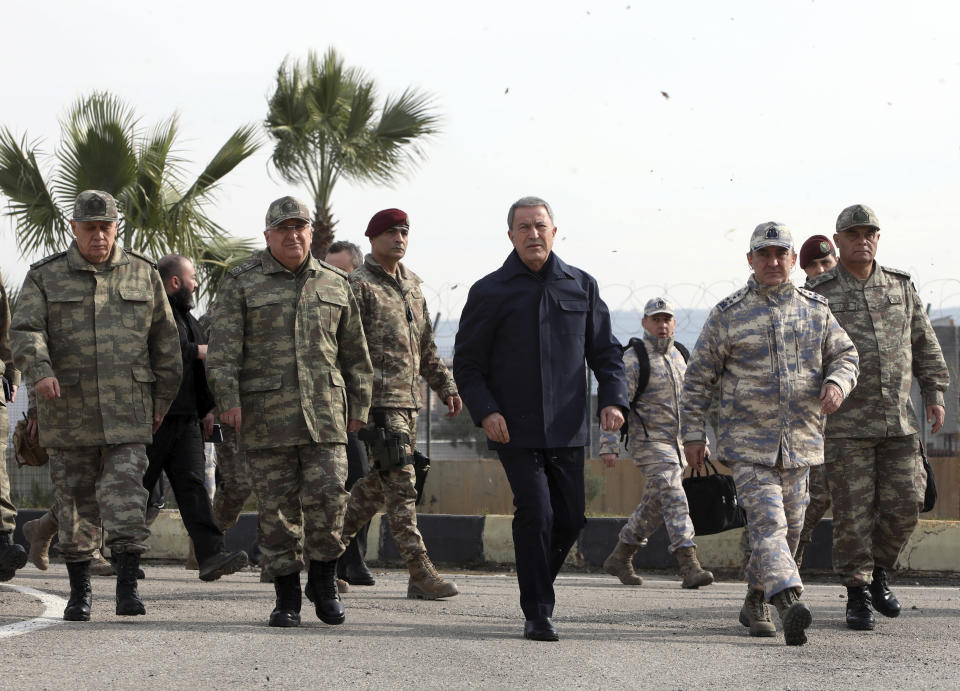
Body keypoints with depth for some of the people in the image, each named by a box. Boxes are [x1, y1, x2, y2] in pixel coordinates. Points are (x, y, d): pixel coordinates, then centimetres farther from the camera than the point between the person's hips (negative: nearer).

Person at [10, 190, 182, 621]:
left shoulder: (143, 275, 9)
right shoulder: (45, 277, 4)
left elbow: (165, 341, 13)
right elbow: (25, 330, -9)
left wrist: (163, 398, 8)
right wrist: (40, 370, -28)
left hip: (127, 413, 0)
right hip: (68, 413, 0)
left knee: (125, 495, -11)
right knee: (75, 502, 5)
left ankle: (128, 588, -12)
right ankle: (79, 593, 15)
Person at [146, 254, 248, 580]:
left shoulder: (187, 317, 23)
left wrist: (207, 407, 24)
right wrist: (197, 351, -16)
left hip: (186, 419, 8)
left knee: (192, 483, -5)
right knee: (138, 486, 1)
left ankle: (211, 554, -17)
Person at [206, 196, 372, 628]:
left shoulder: (335, 285, 14)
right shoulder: (242, 285, 4)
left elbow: (355, 353, 19)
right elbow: (222, 349, -4)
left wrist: (359, 405, 14)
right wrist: (228, 399, -15)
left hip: (324, 413, 2)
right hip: (265, 417, -2)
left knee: (327, 497, -8)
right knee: (277, 508, 0)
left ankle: (324, 583, 12)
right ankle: (287, 597, 10)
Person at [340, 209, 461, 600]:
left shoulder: (412, 285, 19)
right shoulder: (358, 286, -6)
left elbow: (425, 345, 27)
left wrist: (445, 387, 21)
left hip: (408, 402, 8)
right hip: (378, 401, -8)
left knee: (375, 486, 11)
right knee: (400, 484, -11)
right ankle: (420, 571, -12)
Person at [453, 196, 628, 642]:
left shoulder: (581, 286, 9)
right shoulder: (489, 292, 1)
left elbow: (605, 350, 13)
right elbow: (467, 363, 2)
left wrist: (613, 399, -4)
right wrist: (485, 412, -13)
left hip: (566, 429, 3)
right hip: (514, 429, -3)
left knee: (570, 517, 5)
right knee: (535, 513, -12)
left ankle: (538, 584, 30)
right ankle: (537, 614, -5)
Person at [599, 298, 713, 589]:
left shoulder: (679, 356, 12)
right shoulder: (633, 358, -10)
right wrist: (609, 447, -20)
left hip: (676, 442, 8)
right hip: (649, 442, -8)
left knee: (654, 506, 12)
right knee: (674, 499, -19)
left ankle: (619, 558, 26)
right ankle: (690, 566, -26)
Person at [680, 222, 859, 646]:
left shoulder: (815, 311, 10)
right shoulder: (728, 315, 1)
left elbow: (845, 355, 13)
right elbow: (699, 377, 5)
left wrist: (837, 382, -10)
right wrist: (693, 433, 0)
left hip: (800, 443, 4)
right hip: (747, 442, -4)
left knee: (788, 528, 11)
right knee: (767, 520, -19)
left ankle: (755, 603, 28)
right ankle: (790, 605, -34)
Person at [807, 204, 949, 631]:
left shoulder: (900, 286, 12)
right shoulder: (818, 295, 0)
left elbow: (924, 343, 16)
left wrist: (934, 394, 8)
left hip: (899, 421, 4)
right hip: (845, 424, -3)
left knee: (903, 505, 1)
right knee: (853, 511, -4)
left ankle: (877, 574, 24)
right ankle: (857, 595, 6)